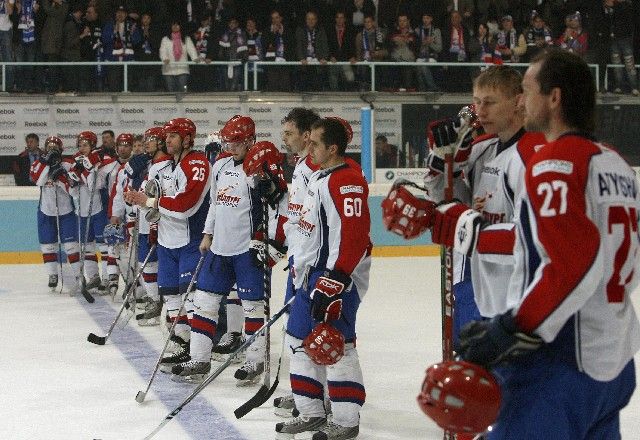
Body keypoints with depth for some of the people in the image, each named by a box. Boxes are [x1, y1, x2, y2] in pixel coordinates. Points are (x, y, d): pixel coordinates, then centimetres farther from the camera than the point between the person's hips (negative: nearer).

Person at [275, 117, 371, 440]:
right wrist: (301, 266, 26)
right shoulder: (318, 177, 15)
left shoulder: (347, 181, -18)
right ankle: (311, 413, 23)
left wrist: (334, 281, -28)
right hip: (312, 272, 11)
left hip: (337, 275, -11)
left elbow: (352, 235, -25)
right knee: (300, 339, 13)